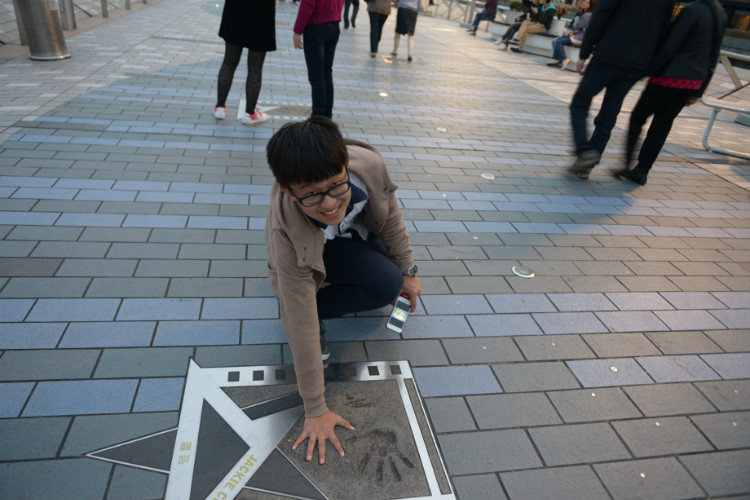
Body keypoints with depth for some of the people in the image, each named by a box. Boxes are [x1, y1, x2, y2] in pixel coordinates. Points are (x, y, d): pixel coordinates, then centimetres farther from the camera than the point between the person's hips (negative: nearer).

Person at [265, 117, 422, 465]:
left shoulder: (369, 164, -37)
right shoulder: (289, 236, -43)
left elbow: (390, 217, -14)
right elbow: (302, 326, -36)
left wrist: (407, 271, -1)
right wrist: (316, 411, -28)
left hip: (356, 228, 5)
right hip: (313, 250, -4)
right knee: (387, 284, -25)